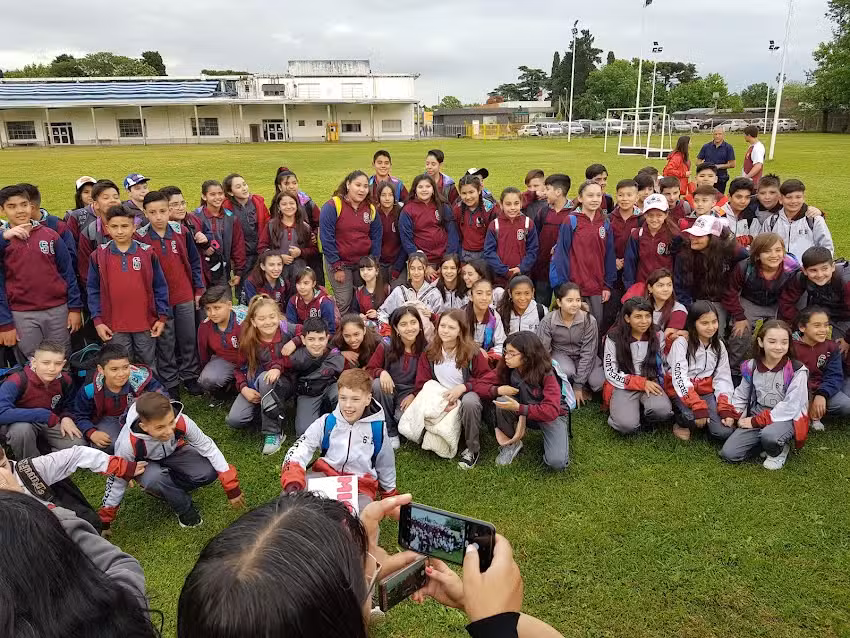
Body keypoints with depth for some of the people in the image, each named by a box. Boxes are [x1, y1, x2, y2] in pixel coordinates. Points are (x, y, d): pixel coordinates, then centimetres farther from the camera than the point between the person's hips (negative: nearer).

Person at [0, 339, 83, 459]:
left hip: (51, 424, 4)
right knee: (21, 429, -39)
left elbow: (68, 405, 9)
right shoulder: (17, 381, -27)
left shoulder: (64, 380, -11)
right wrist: (44, 415, -37)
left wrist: (66, 418, -16)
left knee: (79, 445, -18)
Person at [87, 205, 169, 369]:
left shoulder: (147, 253, -2)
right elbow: (93, 290, 3)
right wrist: (98, 320, -2)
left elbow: (160, 287, 2)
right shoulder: (98, 255, 0)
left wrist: (162, 317, -1)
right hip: (114, 326, 0)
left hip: (146, 323, 0)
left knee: (148, 366, 13)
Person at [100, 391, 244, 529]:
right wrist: (105, 522, -10)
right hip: (145, 464, -2)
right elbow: (117, 480, -20)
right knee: (154, 477, -37)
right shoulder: (129, 443, -36)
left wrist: (232, 488, -20)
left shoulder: (181, 422, -34)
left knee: (209, 472, -24)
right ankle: (184, 508, -9)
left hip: (173, 453, 2)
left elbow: (208, 447, -21)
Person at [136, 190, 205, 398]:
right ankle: (170, 383, 20)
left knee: (189, 338, 12)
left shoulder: (181, 232, -3)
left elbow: (194, 261, 5)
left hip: (185, 296, 2)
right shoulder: (140, 237, -7)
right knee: (165, 343, 8)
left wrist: (198, 289, 4)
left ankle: (190, 376, 28)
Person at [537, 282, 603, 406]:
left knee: (600, 383, -24)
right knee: (567, 371, -35)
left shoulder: (589, 320, -20)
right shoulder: (548, 321, -20)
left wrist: (578, 385, -20)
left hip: (582, 357, 1)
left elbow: (588, 353, -18)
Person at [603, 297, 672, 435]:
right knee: (627, 425, -29)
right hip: (623, 386, -2)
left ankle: (641, 415, 1)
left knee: (662, 411, -31)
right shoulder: (614, 339, -7)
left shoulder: (657, 335, 1)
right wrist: (642, 383, -13)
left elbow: (661, 363, 13)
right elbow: (610, 373, -5)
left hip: (651, 383, 2)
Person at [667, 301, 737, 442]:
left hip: (707, 391, 4)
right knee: (694, 417, -34)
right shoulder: (681, 343, -13)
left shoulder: (719, 346, 5)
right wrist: (698, 407, -30)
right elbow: (679, 378, -21)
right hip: (683, 391, -4)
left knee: (724, 432, -18)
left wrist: (725, 409, -13)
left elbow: (723, 378, 1)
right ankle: (682, 422, 0)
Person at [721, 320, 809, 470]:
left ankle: (778, 450, -1)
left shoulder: (797, 371, -14)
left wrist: (757, 421, -18)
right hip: (756, 417, 4)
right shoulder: (751, 366, -1)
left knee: (769, 435, -39)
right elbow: (741, 395, 12)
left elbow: (791, 406, -19)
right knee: (728, 453, -11)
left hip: (786, 419, -4)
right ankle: (769, 444, 11)